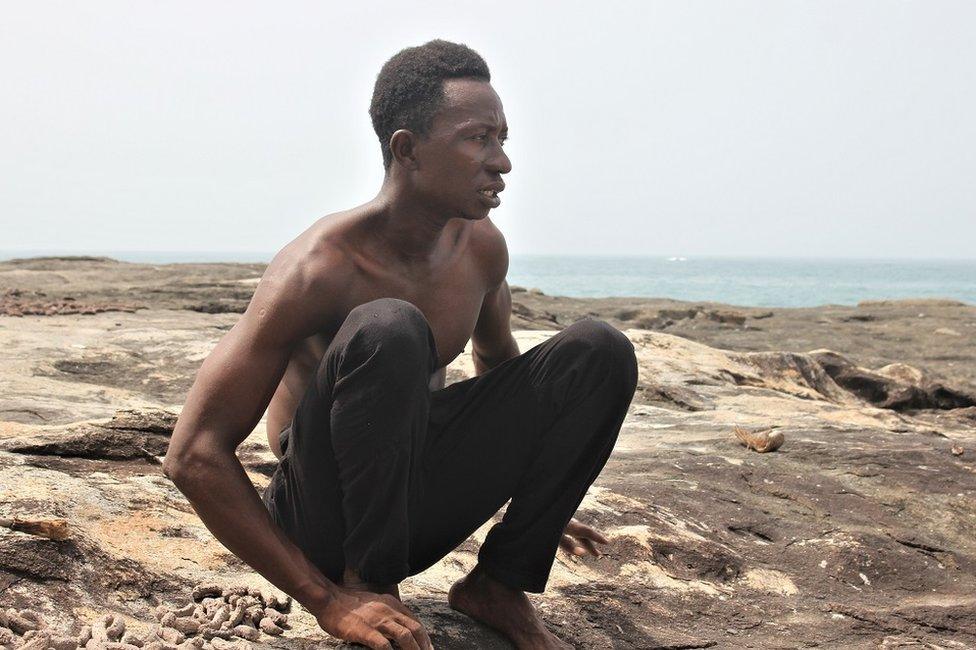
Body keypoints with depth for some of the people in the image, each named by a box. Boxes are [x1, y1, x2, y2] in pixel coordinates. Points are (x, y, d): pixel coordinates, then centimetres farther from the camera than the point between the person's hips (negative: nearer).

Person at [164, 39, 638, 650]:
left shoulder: (481, 247, -3)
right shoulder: (321, 266, -24)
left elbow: (500, 364, 20)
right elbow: (194, 454, -25)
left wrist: (539, 498, 27)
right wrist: (325, 599, -28)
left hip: (420, 510, 6)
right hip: (326, 523, -6)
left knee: (600, 350, -8)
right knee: (387, 330, -35)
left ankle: (500, 583, -2)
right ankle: (369, 588, -19)